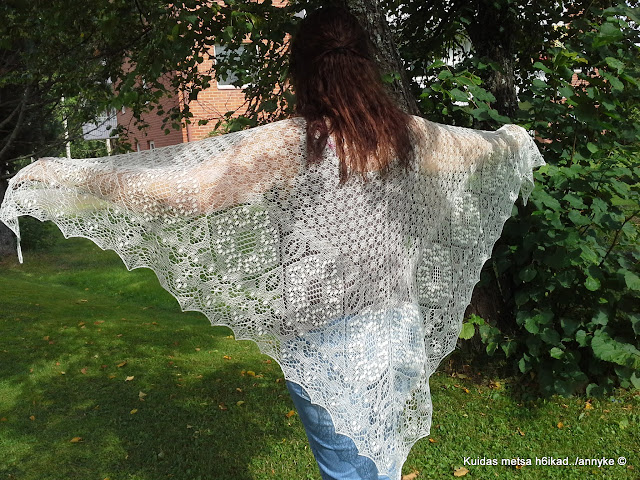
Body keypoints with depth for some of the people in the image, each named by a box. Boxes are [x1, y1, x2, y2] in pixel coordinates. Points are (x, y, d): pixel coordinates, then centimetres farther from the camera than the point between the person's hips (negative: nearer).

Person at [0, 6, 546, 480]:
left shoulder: (287, 143, -17)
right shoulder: (409, 134, -1)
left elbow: (182, 185, -19)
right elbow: (479, 147, 19)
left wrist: (59, 177, -8)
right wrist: (515, 139, 42)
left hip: (325, 345, -5)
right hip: (394, 333, 5)